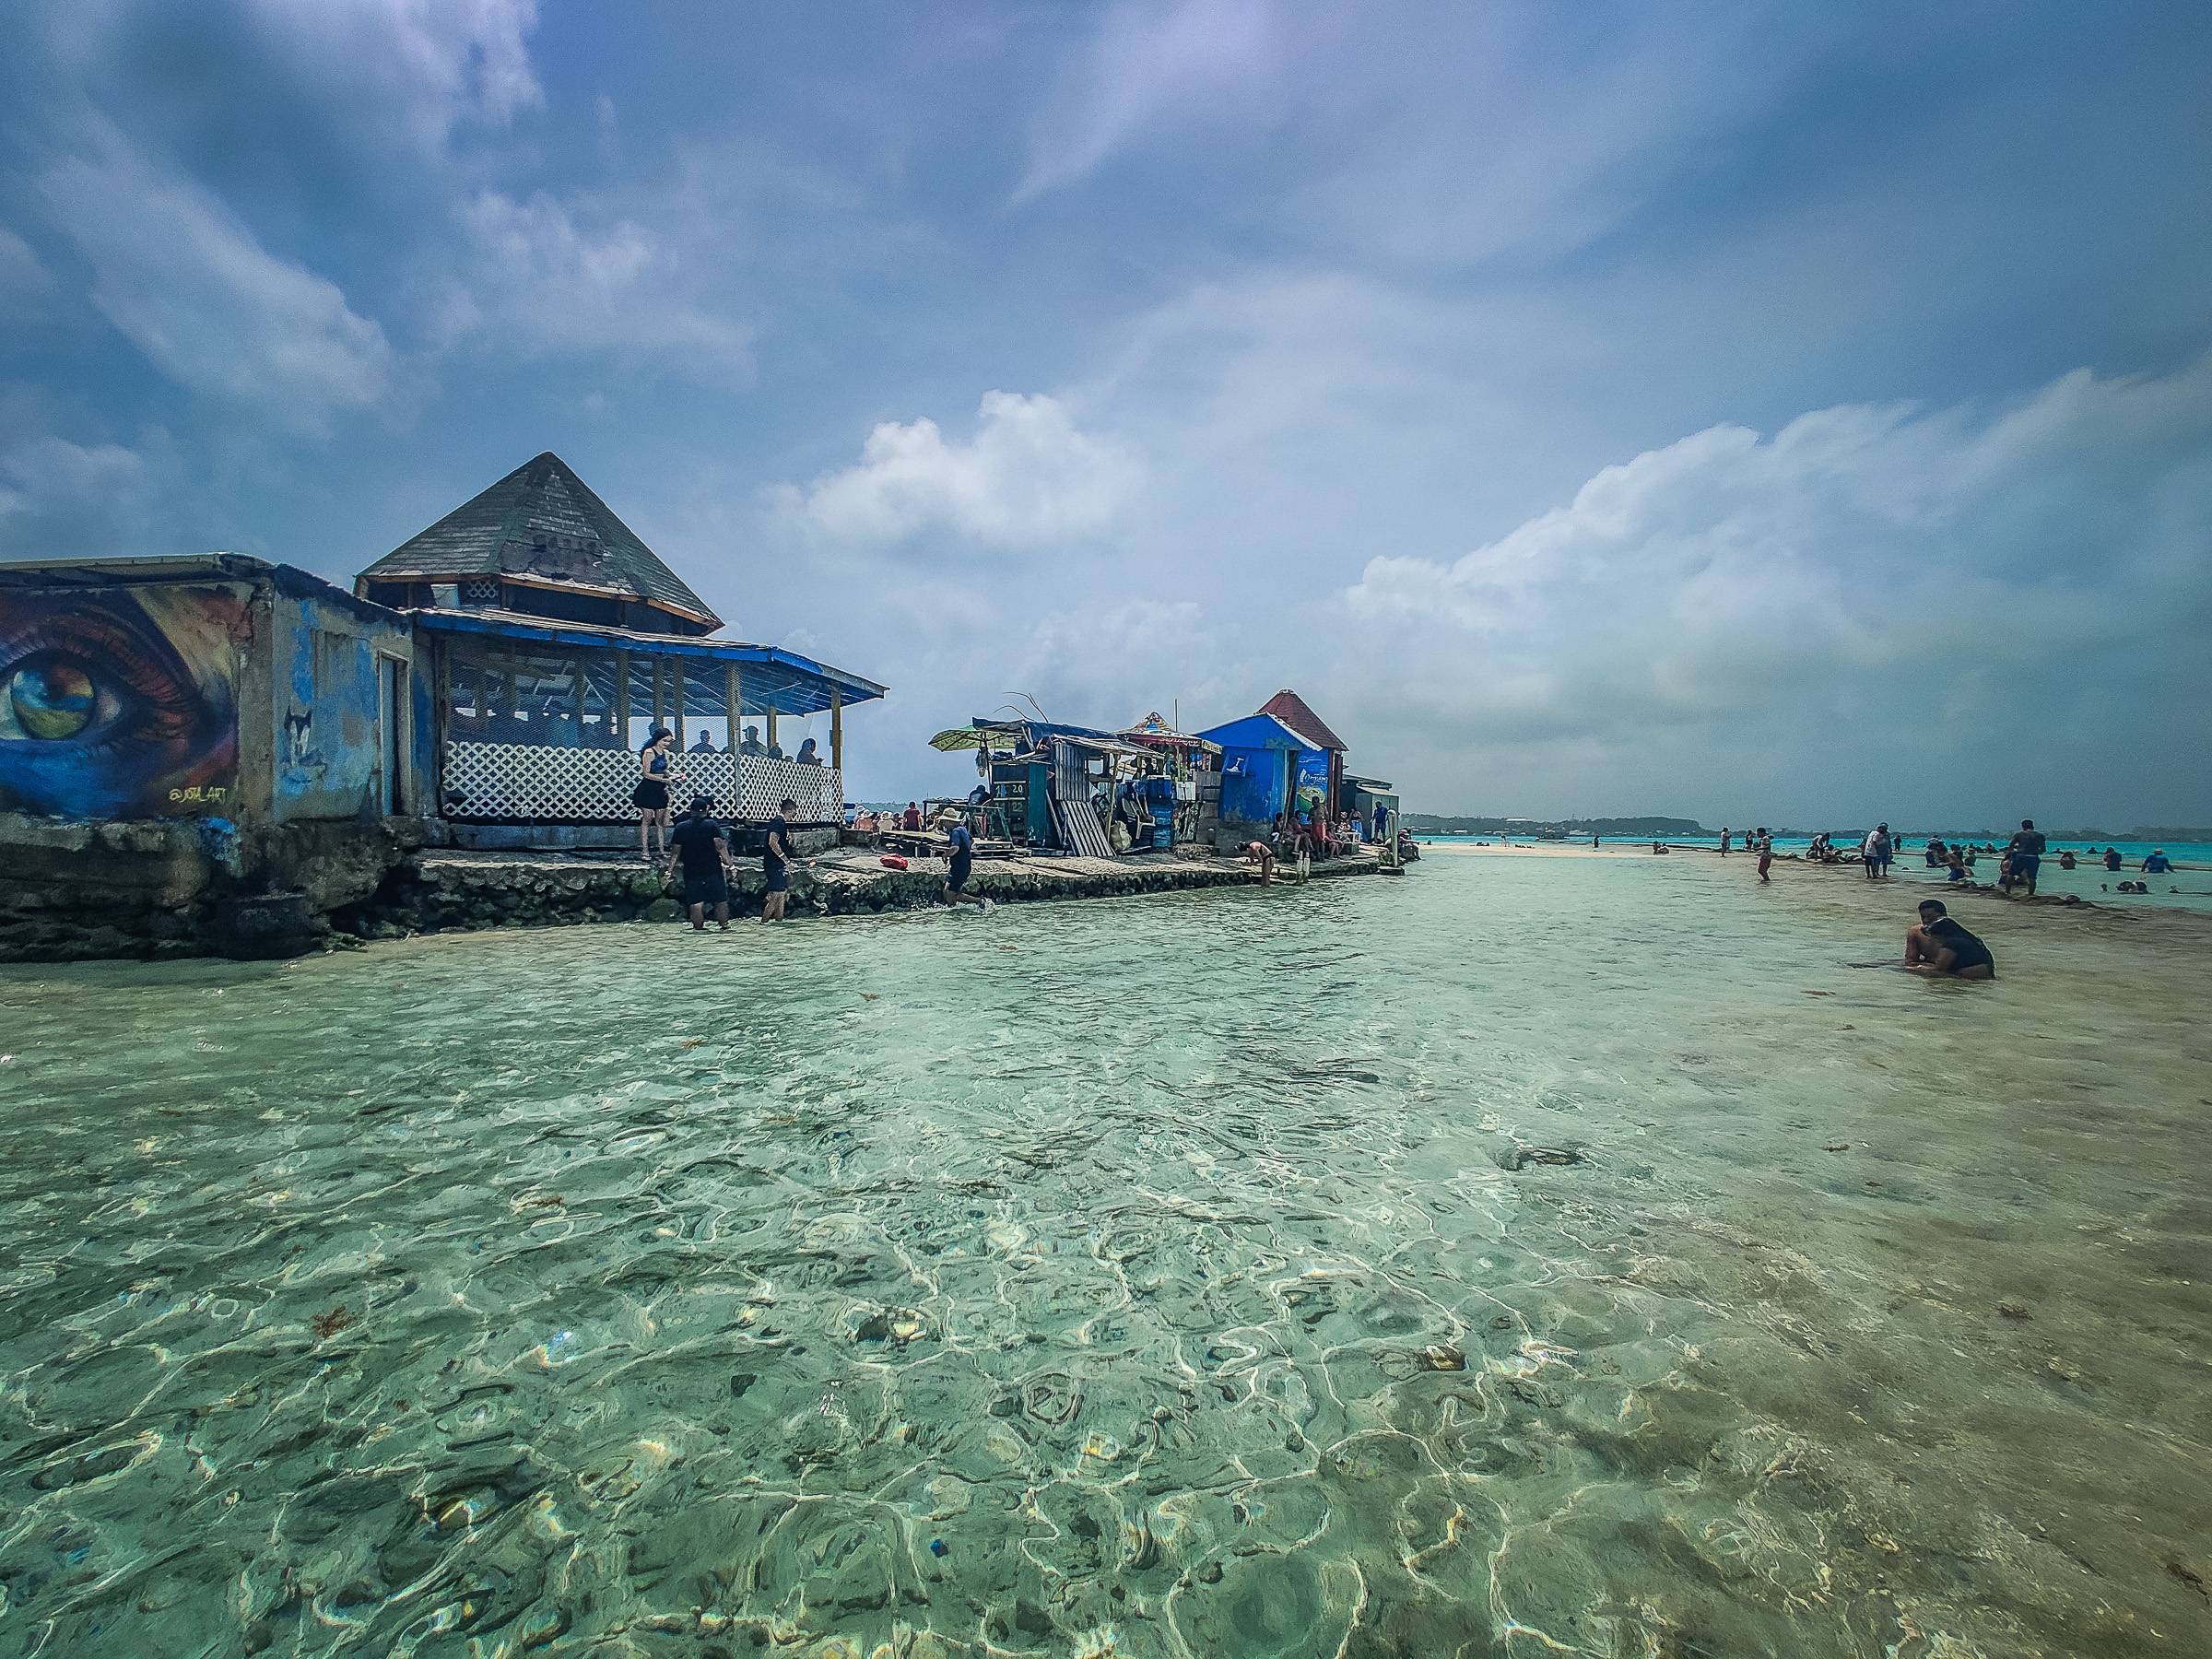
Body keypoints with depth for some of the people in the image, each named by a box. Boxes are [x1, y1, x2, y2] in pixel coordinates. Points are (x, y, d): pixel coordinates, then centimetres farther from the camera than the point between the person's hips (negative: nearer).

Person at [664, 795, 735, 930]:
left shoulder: (680, 827, 3)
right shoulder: (712, 824, -5)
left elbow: (676, 851, 3)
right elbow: (720, 846, -13)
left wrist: (670, 869, 9)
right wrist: (729, 862, -9)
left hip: (691, 871, 2)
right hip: (713, 869, -2)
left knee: (695, 901, 6)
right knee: (721, 900, 7)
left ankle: (698, 927, 6)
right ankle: (724, 925, 10)